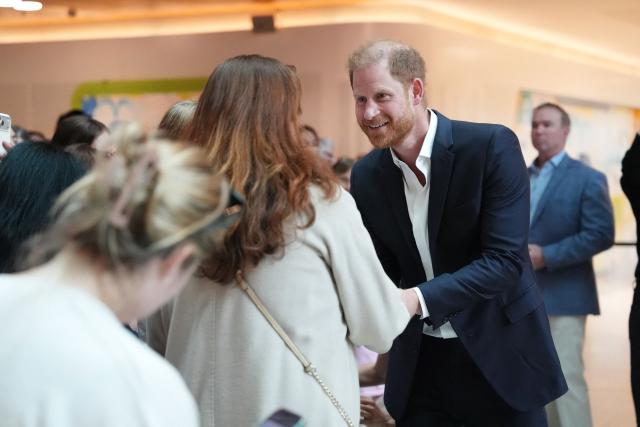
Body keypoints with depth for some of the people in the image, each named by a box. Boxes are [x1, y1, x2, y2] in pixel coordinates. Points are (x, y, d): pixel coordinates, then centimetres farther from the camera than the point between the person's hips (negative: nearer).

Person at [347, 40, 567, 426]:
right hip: (418, 362, 4)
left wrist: (417, 300, -30)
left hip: (499, 354, -3)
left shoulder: (492, 146, -16)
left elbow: (505, 260, -21)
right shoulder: (366, 176, -1)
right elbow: (383, 268, 5)